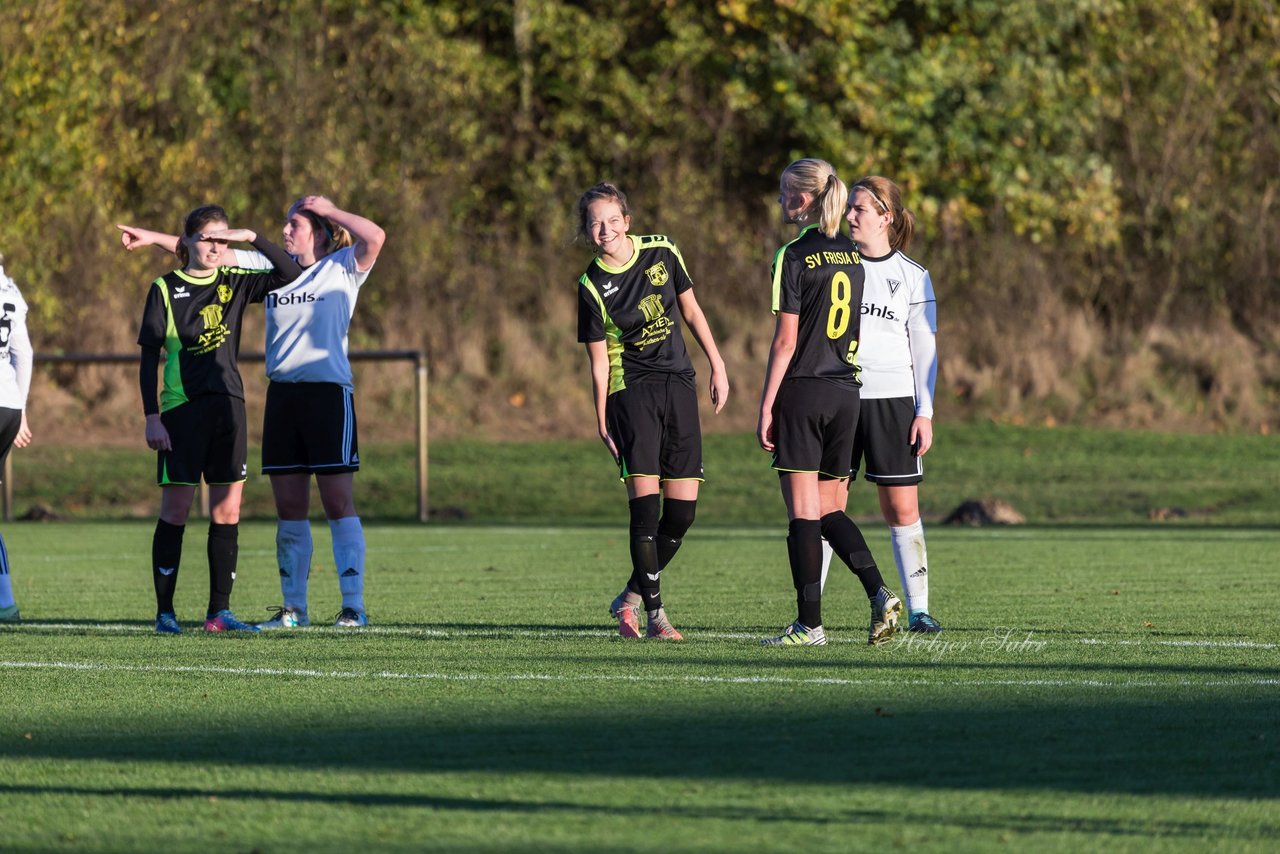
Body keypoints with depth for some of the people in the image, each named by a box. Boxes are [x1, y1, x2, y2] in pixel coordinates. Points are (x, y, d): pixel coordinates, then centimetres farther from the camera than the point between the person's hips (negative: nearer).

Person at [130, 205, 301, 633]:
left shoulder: (234, 283, 9)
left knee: (228, 511, 2)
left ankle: (219, 611, 6)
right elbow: (149, 357, -2)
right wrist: (152, 417, -9)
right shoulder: (166, 289, -1)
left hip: (227, 405, 4)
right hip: (181, 408, -4)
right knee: (175, 510, -4)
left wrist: (252, 238, -10)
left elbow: (290, 273, 0)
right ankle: (165, 611, 1)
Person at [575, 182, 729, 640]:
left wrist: (718, 365, 11)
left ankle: (632, 596, 17)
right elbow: (599, 361, -3)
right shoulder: (592, 287, -7)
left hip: (678, 384, 4)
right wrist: (602, 424, -4)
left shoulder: (662, 252, 2)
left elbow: (690, 310, 14)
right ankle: (654, 612, -8)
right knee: (645, 502, -15)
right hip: (631, 391, -4)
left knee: (683, 509, 0)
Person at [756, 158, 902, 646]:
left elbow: (786, 340, -12)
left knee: (803, 510, -2)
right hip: (846, 391, 6)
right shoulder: (854, 255, 10)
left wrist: (766, 405, -8)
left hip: (802, 391, -6)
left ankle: (809, 624, -3)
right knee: (830, 510, 13)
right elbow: (863, 329, 12)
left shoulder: (795, 257, -9)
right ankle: (879, 593, -6)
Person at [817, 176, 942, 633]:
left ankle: (918, 608, 4)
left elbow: (924, 348, 6)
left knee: (903, 509, -2)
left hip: (893, 400, 0)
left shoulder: (912, 277, 5)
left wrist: (925, 412, -1)